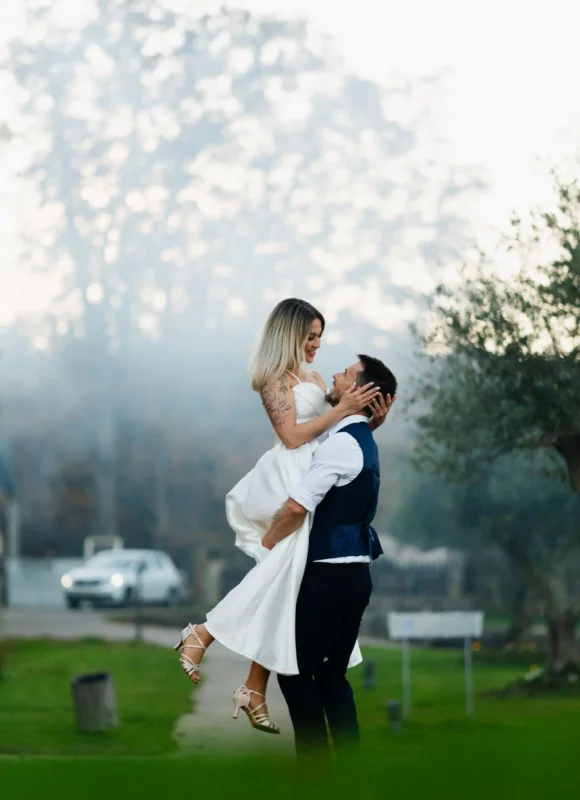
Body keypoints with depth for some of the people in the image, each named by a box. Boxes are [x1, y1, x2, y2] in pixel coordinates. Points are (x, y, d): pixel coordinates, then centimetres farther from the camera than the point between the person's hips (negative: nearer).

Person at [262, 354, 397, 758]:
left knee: (296, 670, -1)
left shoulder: (342, 443, -17)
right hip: (355, 573, 9)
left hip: (330, 575, -9)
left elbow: (296, 507, -23)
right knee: (332, 674, 11)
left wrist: (266, 544, -7)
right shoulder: (364, 441, 14)